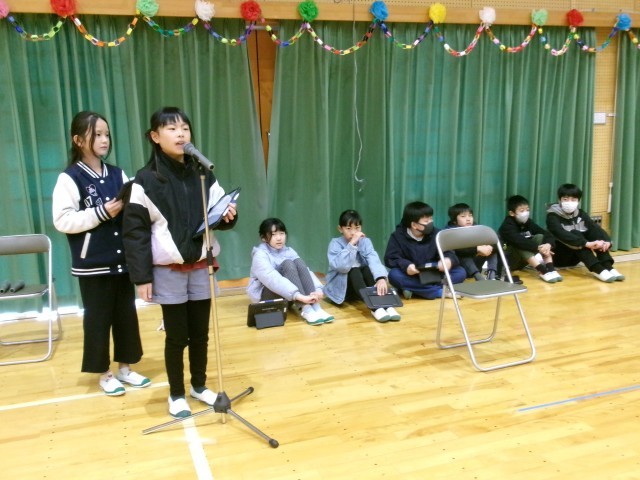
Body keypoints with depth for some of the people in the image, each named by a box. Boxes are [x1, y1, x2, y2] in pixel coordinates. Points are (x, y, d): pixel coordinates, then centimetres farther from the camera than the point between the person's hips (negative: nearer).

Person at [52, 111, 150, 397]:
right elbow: (62, 221, -14)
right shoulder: (69, 179, -7)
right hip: (92, 264, -5)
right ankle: (104, 374, 21)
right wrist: (101, 213, -18)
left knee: (126, 315, 12)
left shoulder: (117, 175, 8)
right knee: (98, 319, 6)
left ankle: (125, 368, 27)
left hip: (123, 261, 5)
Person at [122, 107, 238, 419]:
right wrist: (142, 277, -12)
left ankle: (200, 386, 33)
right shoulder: (146, 180, -8)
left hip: (201, 268, 4)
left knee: (200, 333, 14)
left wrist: (228, 216, -14)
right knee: (176, 336, 7)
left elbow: (217, 219, 11)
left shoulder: (204, 176, 4)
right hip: (168, 271, -3)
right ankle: (176, 394, 26)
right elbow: (135, 232, -9)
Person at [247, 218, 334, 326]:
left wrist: (318, 289, -28)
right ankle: (305, 310, -39)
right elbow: (273, 279, -32)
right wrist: (299, 296, -42)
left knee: (298, 262, -19)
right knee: (287, 264, -27)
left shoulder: (289, 251, 4)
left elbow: (305, 270, -8)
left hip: (289, 295, 6)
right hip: (264, 295, -5)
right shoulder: (260, 255, -16)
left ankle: (315, 307, -30)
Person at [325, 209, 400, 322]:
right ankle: (374, 307, -47)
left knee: (368, 269, -26)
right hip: (340, 286, -3)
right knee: (354, 271, -31)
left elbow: (374, 260, -24)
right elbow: (341, 266, -30)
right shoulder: (336, 243, -12)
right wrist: (352, 244, -34)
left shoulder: (365, 241, -5)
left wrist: (381, 278, -43)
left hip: (362, 283, 3)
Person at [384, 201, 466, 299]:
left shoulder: (435, 234, 0)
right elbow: (390, 258, -15)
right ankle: (441, 292, -34)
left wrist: (449, 260, -32)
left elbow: (448, 253, -6)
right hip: (411, 276, -2)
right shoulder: (398, 236, -7)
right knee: (394, 275, -34)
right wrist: (405, 265, -36)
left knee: (460, 272, -17)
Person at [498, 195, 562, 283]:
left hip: (522, 261, 7)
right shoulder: (507, 226, -19)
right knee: (521, 245, -33)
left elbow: (547, 234, -10)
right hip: (508, 260, -6)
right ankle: (542, 271, -43)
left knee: (540, 237, -10)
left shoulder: (528, 222, 1)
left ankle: (551, 269, -25)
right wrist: (538, 247, -43)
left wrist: (548, 244, -32)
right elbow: (518, 241, -38)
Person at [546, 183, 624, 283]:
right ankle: (598, 270, -39)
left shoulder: (581, 214, 2)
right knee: (575, 234, -29)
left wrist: (607, 241, -35)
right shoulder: (553, 216, -15)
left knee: (594, 232, -15)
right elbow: (562, 235, -33)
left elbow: (596, 228, -14)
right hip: (558, 256, -5)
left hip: (574, 257, 5)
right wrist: (586, 243, -44)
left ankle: (608, 267, -26)